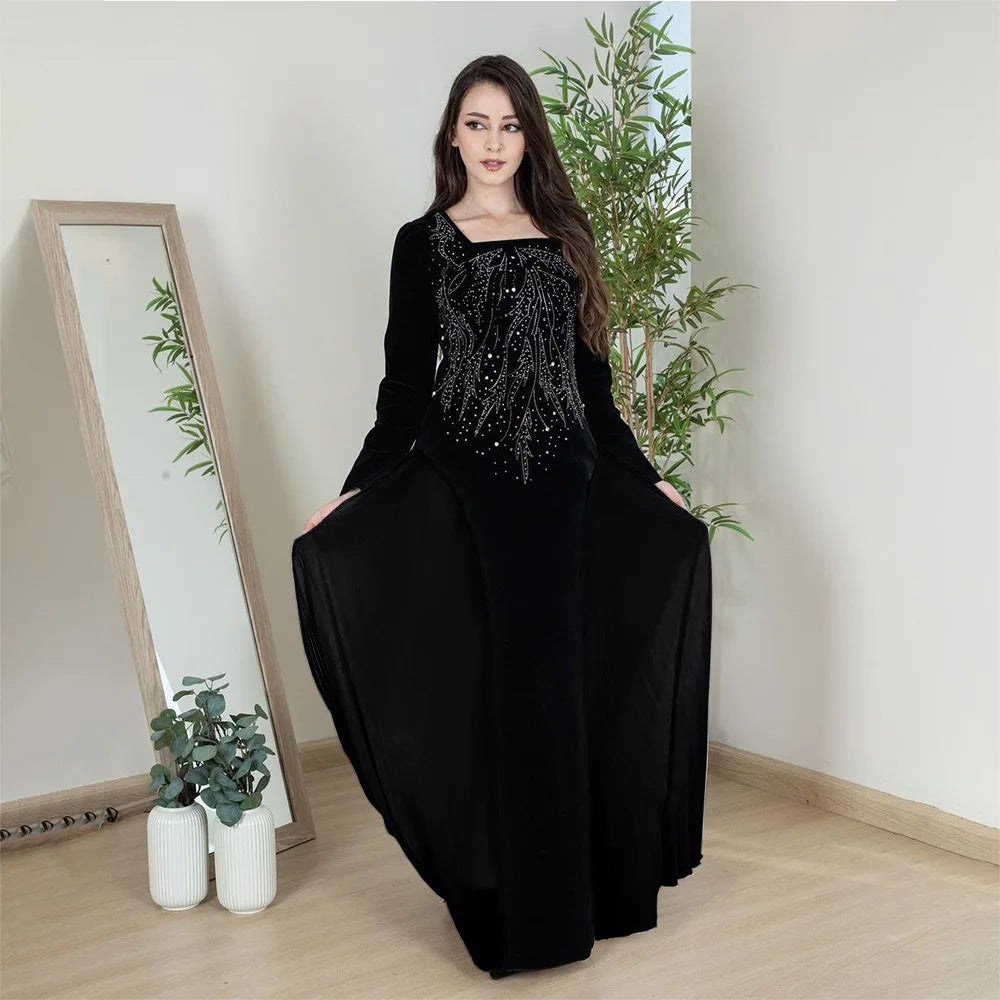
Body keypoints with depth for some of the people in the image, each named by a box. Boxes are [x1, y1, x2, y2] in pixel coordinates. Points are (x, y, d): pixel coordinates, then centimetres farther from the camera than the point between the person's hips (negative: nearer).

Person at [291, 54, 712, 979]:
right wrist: (356, 490, -10)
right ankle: (505, 902, 14)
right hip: (464, 484, -3)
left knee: (565, 675, 6)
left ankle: (576, 888, 21)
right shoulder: (425, 243, 3)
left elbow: (591, 380, 15)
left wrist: (645, 476, 13)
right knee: (488, 678, 0)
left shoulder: (565, 235, 12)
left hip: (566, 484, 3)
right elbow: (406, 386, -1)